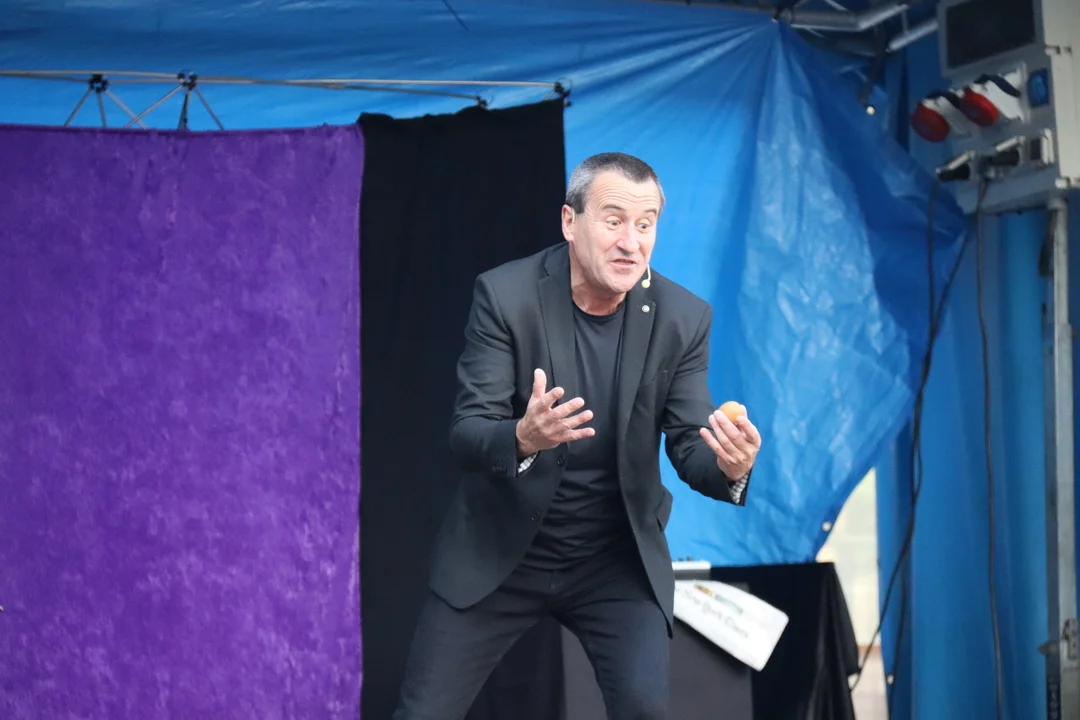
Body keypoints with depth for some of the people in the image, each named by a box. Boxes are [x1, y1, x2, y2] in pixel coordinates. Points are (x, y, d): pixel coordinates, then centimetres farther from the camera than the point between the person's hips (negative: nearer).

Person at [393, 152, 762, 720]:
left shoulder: (682, 318, -10)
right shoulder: (505, 294, -16)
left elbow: (690, 448, -10)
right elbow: (465, 436, -19)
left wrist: (729, 467, -34)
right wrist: (524, 438, -42)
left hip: (618, 554, 1)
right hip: (500, 548, -1)